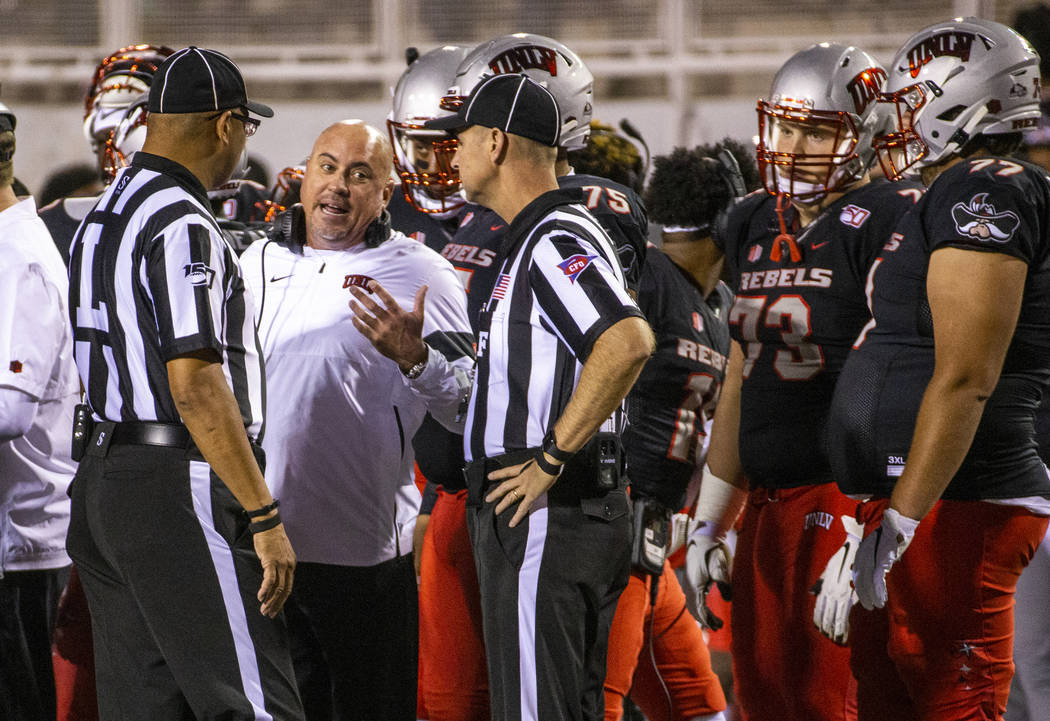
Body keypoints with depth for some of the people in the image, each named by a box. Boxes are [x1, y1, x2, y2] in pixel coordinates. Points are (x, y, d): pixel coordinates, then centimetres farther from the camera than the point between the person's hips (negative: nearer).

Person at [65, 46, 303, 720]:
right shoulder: (182, 227, -15)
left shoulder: (102, 219, 16)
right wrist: (264, 516, -19)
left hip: (104, 480, 10)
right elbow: (196, 389, -20)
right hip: (181, 488, -10)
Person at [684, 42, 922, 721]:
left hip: (846, 494, -8)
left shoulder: (884, 221, -10)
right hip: (768, 504, 8)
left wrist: (869, 535, -21)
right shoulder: (755, 225, 15)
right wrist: (710, 523, 21)